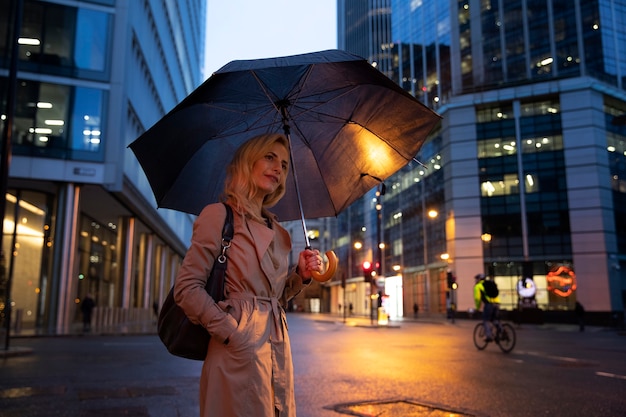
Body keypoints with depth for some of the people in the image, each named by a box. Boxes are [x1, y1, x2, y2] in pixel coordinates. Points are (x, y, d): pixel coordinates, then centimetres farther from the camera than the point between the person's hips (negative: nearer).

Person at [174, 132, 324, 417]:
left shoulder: (277, 231, 15)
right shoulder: (219, 214, -5)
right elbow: (187, 289, -10)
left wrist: (301, 276, 2)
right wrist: (232, 333, -16)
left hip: (278, 348, 7)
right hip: (240, 349, -7)